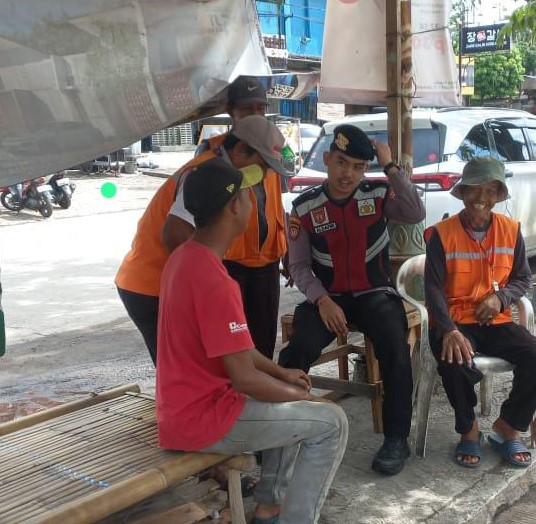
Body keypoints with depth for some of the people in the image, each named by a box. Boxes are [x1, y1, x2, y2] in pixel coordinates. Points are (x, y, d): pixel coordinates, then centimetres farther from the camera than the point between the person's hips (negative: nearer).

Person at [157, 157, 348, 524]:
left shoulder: (186, 258, 5)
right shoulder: (212, 280, -27)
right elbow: (245, 378, -24)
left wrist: (282, 373, 13)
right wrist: (304, 397, -7)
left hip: (187, 404, 10)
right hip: (202, 417, -10)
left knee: (291, 399, 26)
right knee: (331, 422, -4)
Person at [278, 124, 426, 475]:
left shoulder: (378, 195, -2)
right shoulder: (305, 206, -3)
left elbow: (416, 215, -21)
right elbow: (299, 266, -1)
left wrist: (391, 167, -19)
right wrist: (322, 301, -17)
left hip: (375, 293, 0)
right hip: (327, 296, 0)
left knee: (395, 347, -30)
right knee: (299, 348, -29)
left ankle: (397, 439, -13)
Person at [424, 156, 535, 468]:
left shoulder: (511, 230, 5)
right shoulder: (442, 234, -6)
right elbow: (434, 288, -10)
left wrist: (501, 297, -11)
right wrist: (449, 331, -27)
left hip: (496, 321, 3)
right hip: (455, 322, -3)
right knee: (454, 362, -34)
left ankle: (508, 428, 3)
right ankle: (470, 431, -3)